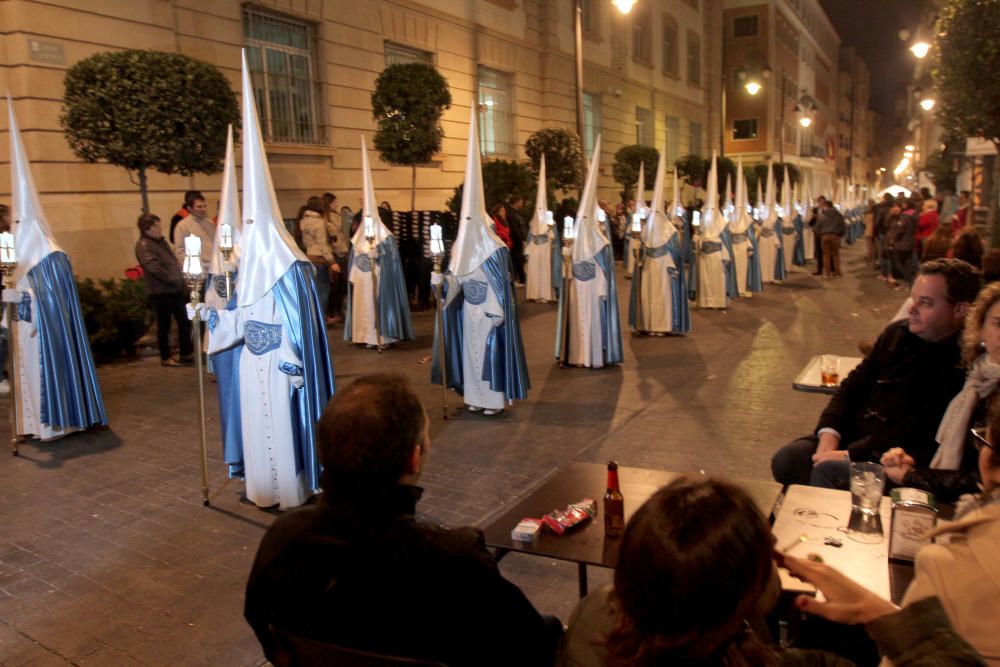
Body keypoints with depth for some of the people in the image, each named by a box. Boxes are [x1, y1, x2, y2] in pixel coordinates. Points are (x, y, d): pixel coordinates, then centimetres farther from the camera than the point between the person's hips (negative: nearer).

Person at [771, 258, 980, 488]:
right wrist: (829, 436, -5)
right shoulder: (898, 333, 8)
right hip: (856, 434, 6)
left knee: (828, 470, -29)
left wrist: (849, 455, -20)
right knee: (786, 458, -13)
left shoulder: (961, 364, -16)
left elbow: (917, 436, -19)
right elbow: (854, 385, 10)